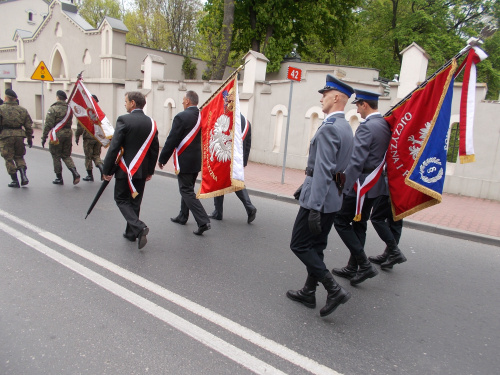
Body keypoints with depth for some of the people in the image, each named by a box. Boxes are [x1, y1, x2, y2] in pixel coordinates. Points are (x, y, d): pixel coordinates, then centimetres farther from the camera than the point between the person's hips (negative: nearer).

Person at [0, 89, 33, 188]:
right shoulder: (22, 110, 9)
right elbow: (28, 126, 9)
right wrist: (29, 138, 15)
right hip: (19, 135, 4)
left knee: (9, 159, 5)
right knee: (19, 157, 17)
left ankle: (15, 181, 6)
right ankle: (24, 176, -1)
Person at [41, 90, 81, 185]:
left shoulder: (53, 109, -9)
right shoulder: (69, 108, 7)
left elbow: (48, 124, -11)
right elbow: (70, 122, 6)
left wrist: (44, 137, -7)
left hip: (57, 134, -5)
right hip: (68, 133, 5)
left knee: (56, 157, 8)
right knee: (66, 155, 15)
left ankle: (59, 178, 14)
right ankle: (75, 173, -6)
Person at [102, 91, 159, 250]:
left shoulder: (124, 120, -13)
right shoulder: (151, 123, 3)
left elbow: (114, 147, -15)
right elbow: (155, 149, 7)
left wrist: (106, 170, -7)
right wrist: (150, 170, 16)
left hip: (125, 170, -5)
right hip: (142, 170, 5)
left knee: (122, 199, 7)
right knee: (135, 201, 16)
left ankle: (139, 227, -12)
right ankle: (131, 233, 26)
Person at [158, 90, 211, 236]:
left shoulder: (181, 117, -15)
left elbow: (171, 140, -14)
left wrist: (162, 159, -4)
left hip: (184, 161, -7)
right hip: (197, 161, 8)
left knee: (187, 191, -1)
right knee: (187, 189, 21)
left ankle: (203, 221, -9)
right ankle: (182, 217, 35)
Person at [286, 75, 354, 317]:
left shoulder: (329, 128, -18)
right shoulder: (345, 127, 13)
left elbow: (323, 170, -25)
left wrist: (314, 208, -26)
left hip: (320, 197, -10)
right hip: (333, 196, 10)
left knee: (299, 245, 1)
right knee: (315, 246, 16)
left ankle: (334, 290, 1)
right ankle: (309, 293, 28)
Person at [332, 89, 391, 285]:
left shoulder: (367, 127, -18)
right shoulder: (386, 126, 11)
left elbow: (356, 161, -25)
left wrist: (344, 186, -23)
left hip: (361, 184, -9)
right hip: (375, 185, 9)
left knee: (341, 221, 2)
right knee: (359, 225, 15)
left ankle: (364, 265, 3)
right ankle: (353, 268, 25)